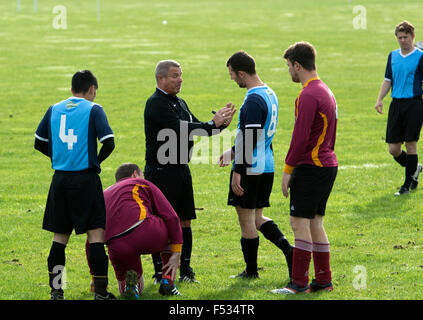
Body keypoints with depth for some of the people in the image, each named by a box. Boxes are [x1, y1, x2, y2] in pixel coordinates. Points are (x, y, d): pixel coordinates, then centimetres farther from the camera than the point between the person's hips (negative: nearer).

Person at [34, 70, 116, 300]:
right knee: (95, 233, -1)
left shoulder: (54, 110, 9)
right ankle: (100, 291, -4)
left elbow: (39, 143, 12)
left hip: (60, 178, 4)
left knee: (59, 236, 11)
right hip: (86, 178, -4)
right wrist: (97, 160, 5)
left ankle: (55, 290, 11)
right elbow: (108, 142, -12)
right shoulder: (93, 110, -4)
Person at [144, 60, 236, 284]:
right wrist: (213, 124, -22)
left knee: (184, 221, 10)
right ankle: (160, 274, 2)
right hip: (161, 171, -8)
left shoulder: (179, 103, 16)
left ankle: (185, 270, 17)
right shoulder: (156, 104, -13)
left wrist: (221, 123, -3)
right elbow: (180, 129, -24)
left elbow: (196, 128, 15)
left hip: (182, 170, 9)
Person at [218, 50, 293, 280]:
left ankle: (251, 271, 10)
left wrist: (238, 171, -21)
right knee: (257, 218, 16)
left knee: (246, 220, 2)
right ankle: (289, 250, 3)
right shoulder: (269, 94, 12)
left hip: (249, 170, -9)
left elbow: (250, 138, -23)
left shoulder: (253, 100, -19)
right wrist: (233, 152, 26)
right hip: (267, 167, 9)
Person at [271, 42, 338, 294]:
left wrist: (288, 170, -14)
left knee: (300, 222, -7)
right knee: (315, 222, 13)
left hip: (310, 167, -10)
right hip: (328, 164, 10)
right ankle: (324, 280, 15)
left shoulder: (308, 96, -16)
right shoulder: (326, 91, 15)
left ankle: (299, 283, -7)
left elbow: (300, 138, -20)